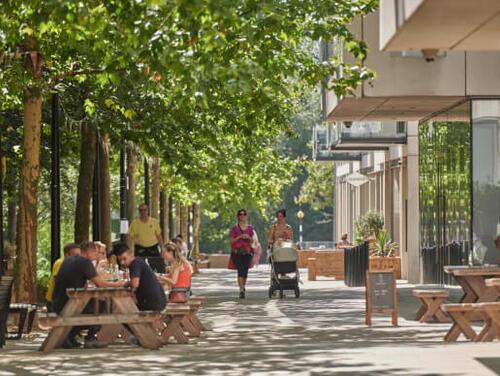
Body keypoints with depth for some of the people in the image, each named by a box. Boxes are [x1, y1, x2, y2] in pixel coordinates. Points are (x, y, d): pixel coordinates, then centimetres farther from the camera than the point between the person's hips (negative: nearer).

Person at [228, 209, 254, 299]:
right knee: (240, 270, -14)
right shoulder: (234, 228, 3)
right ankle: (241, 290, -18)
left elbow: (252, 241, 15)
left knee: (245, 271, 4)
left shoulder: (250, 228, 11)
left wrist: (248, 237, -6)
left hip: (247, 252, 3)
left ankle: (243, 287, 27)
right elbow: (231, 240, -1)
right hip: (237, 252, -3)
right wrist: (239, 237, -14)